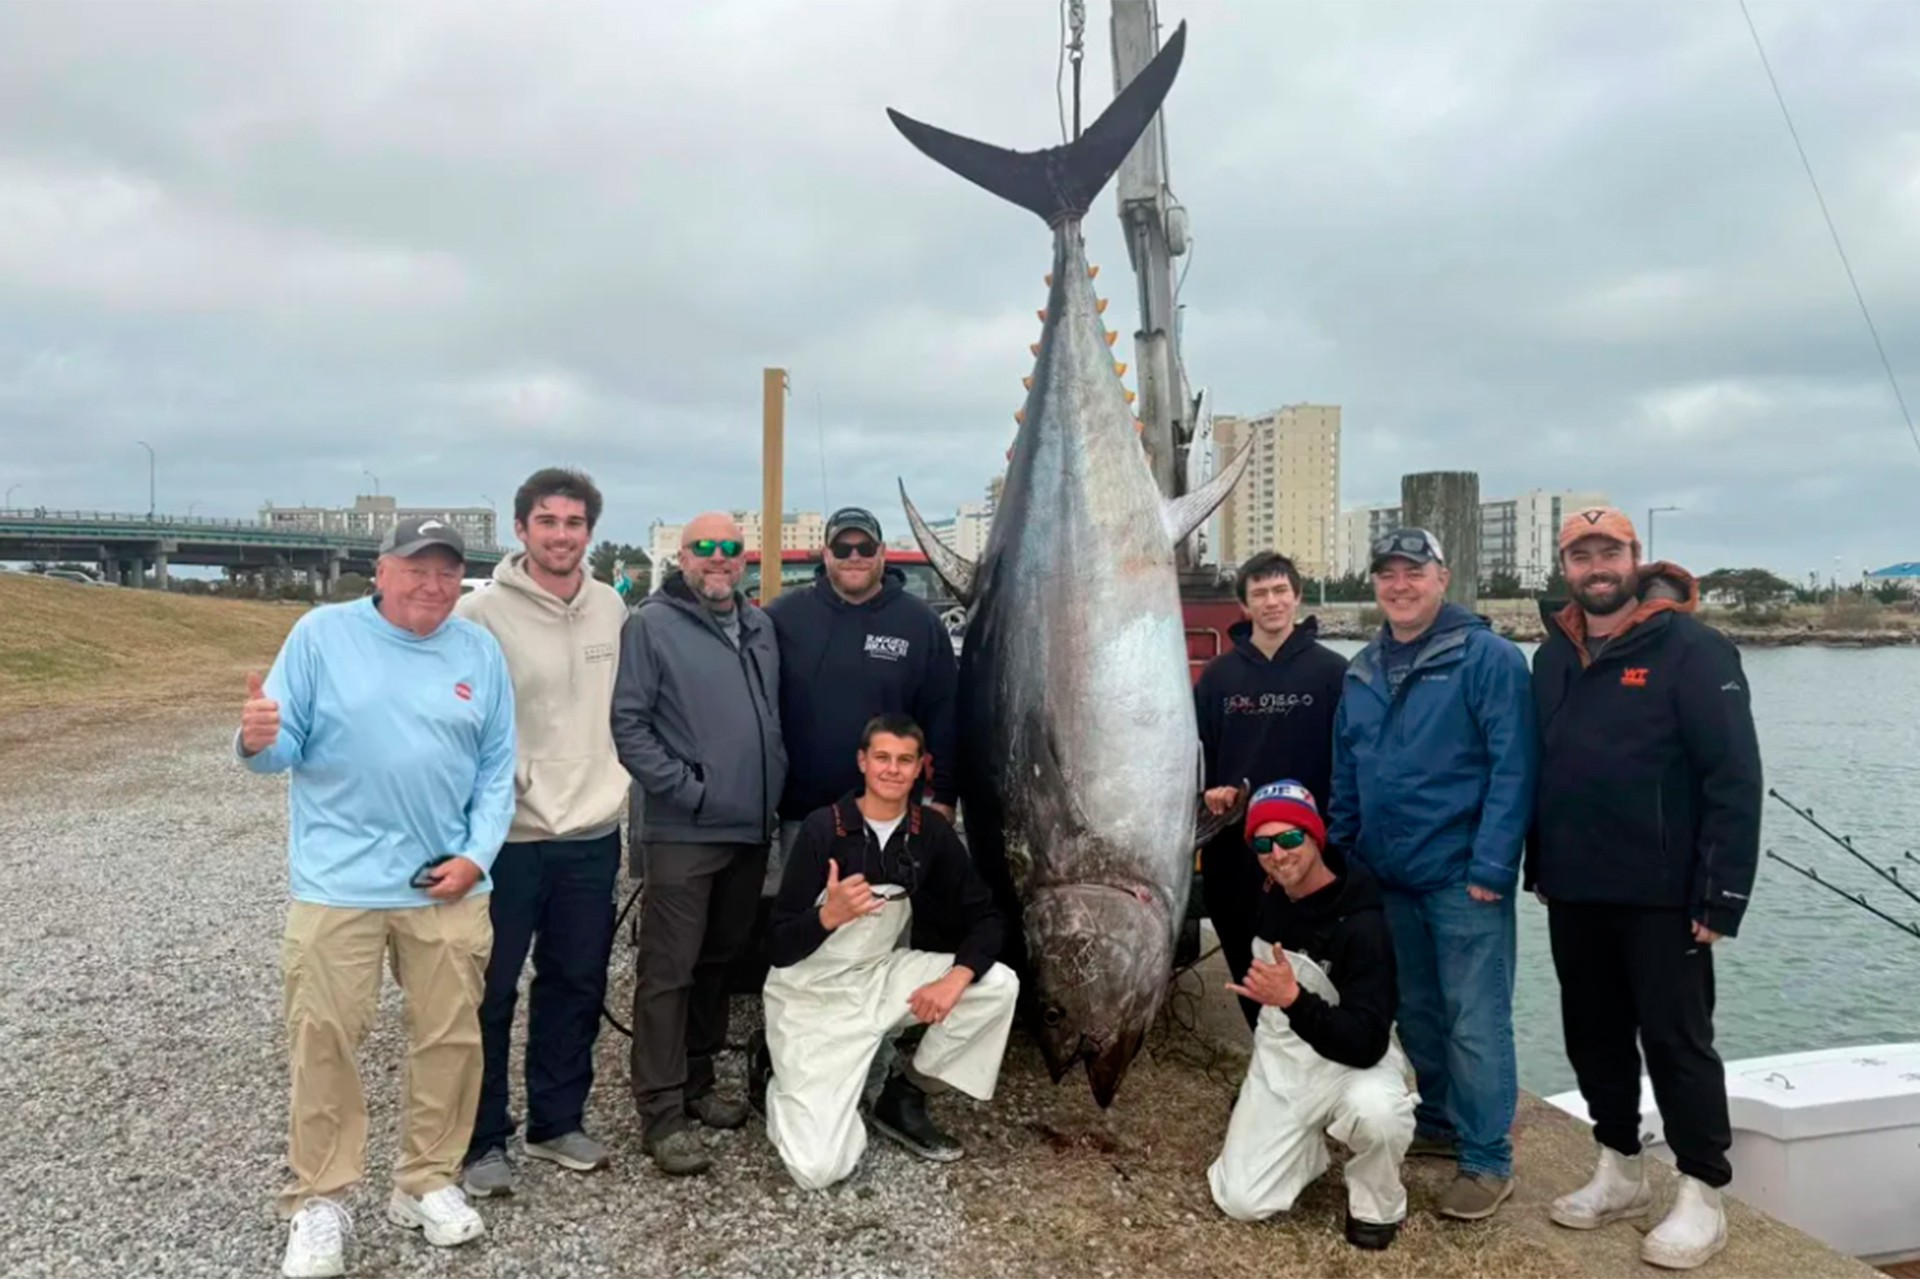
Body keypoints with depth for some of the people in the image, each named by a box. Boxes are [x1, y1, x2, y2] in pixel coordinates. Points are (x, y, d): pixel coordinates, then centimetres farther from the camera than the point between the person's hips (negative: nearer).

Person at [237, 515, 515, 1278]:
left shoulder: (480, 651, 4)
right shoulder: (322, 634, -2)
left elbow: (497, 769, 5)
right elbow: (286, 748, -3)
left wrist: (476, 855, -5)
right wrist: (258, 742, -27)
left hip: (448, 883, 3)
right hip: (340, 882, -2)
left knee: (450, 1038, 10)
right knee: (323, 1041, 3)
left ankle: (428, 1182, 29)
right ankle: (318, 1202, 20)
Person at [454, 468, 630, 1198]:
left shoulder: (612, 609, 4)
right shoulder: (481, 613, -12)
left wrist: (618, 776, 8)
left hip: (595, 833, 5)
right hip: (509, 835, -5)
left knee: (577, 986, 16)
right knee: (490, 993, 7)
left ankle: (558, 1122, 32)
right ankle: (483, 1140, 23)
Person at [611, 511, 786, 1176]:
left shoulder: (759, 627, 13)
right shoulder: (651, 625, -6)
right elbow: (628, 723, -11)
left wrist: (773, 788, 10)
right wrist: (685, 789, -14)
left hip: (752, 829, 7)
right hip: (683, 833, -6)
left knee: (718, 963, 16)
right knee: (669, 972, -2)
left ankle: (696, 1081, 29)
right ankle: (662, 1111, 6)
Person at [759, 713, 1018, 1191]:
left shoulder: (931, 832, -5)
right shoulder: (823, 828, -18)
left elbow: (986, 918, -5)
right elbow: (780, 948, -17)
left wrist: (955, 978, -23)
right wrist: (829, 916, -38)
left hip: (881, 978, 5)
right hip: (812, 998, -5)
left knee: (999, 984, -17)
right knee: (819, 1168, -16)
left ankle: (903, 1098, 2)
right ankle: (787, 1083, 17)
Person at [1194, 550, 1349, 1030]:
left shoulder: (1332, 671, -1)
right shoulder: (1218, 675, 9)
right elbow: (1193, 749, 10)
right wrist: (1207, 793, -7)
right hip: (1232, 846, 4)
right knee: (1246, 967, 12)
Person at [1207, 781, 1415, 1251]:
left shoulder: (1361, 925, -26)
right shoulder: (1264, 896, -6)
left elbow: (1366, 1044, -32)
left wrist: (1294, 999, -43)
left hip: (1353, 1063, -5)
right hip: (1279, 1059, 5)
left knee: (1374, 1111, -41)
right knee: (1241, 1203, -6)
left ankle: (1378, 1205, -7)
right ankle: (1308, 1142, 25)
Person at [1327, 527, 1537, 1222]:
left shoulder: (1487, 657, -10)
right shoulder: (1362, 670, 10)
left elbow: (1513, 766, -14)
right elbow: (1346, 774, 15)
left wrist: (1491, 866, -18)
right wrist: (1339, 856, 12)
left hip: (1463, 876, -6)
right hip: (1387, 876, 6)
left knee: (1475, 1022, -1)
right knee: (1416, 1011, 17)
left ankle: (1487, 1160, 13)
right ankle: (1440, 1123, 34)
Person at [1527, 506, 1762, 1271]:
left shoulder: (1691, 649, -10)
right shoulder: (1554, 655, 10)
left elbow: (1735, 778, -14)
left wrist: (1723, 895, -17)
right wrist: (1538, 865, 13)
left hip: (1661, 896, -6)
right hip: (1574, 893, 6)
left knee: (1676, 1041, 4)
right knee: (1594, 1035, 15)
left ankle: (1702, 1198, 18)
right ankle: (1619, 1172, 30)